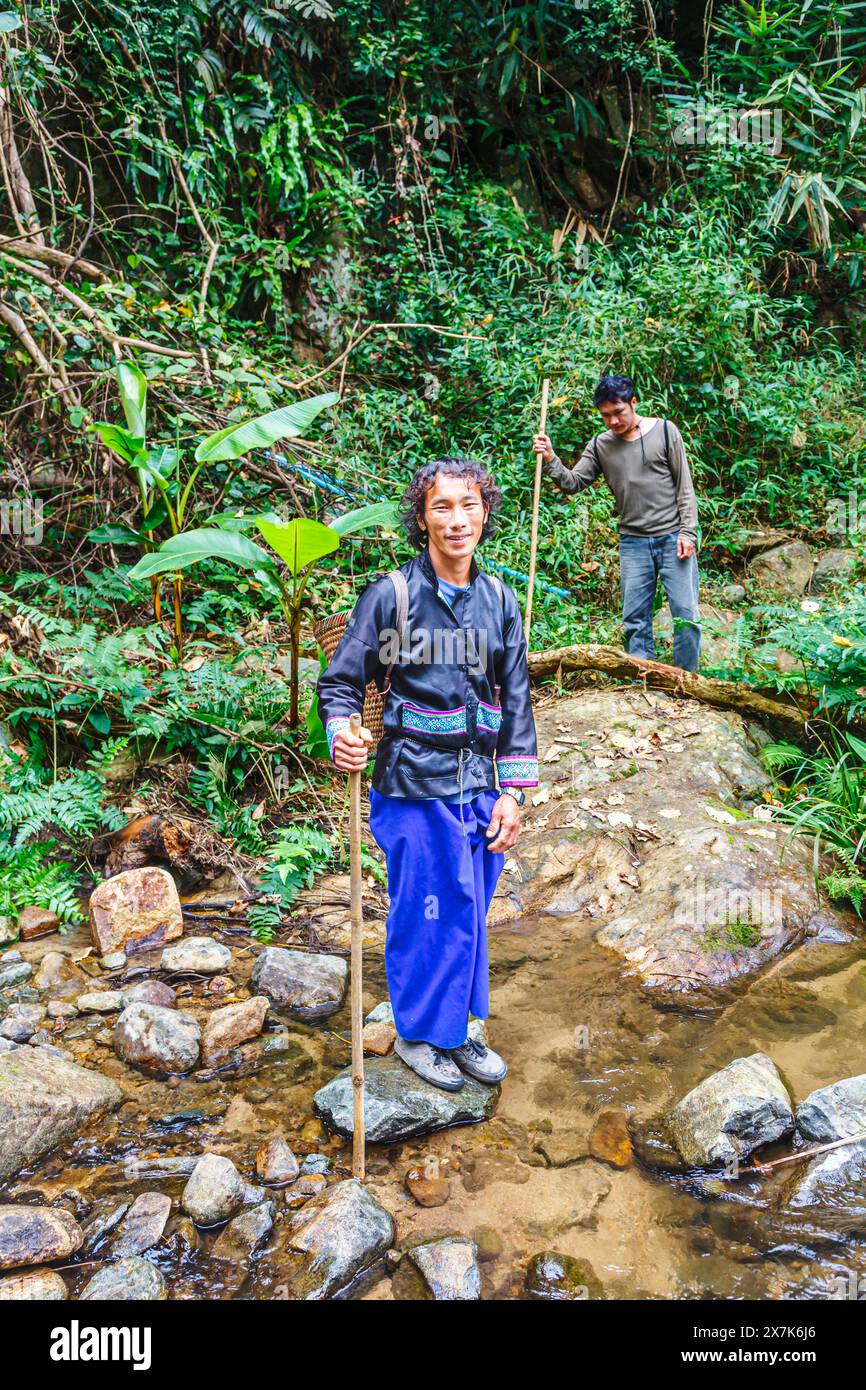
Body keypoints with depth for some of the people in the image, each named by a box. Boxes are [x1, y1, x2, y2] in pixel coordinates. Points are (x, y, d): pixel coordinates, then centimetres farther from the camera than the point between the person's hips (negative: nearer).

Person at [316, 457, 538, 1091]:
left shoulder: (500, 599, 5)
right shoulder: (390, 594, -8)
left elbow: (516, 699, 8)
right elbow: (341, 683, -5)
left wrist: (512, 792, 4)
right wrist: (343, 737, -26)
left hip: (479, 787, 4)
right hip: (414, 784, -4)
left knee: (470, 914, 15)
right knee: (425, 914, 7)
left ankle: (462, 1028, 36)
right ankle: (419, 1033, 30)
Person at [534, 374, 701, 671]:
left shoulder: (664, 431, 0)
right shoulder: (600, 446, 6)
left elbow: (684, 486, 0)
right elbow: (573, 482, 2)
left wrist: (687, 532, -7)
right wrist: (550, 460, -16)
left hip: (673, 538, -2)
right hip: (633, 543, 2)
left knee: (686, 617, -3)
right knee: (635, 620, 5)